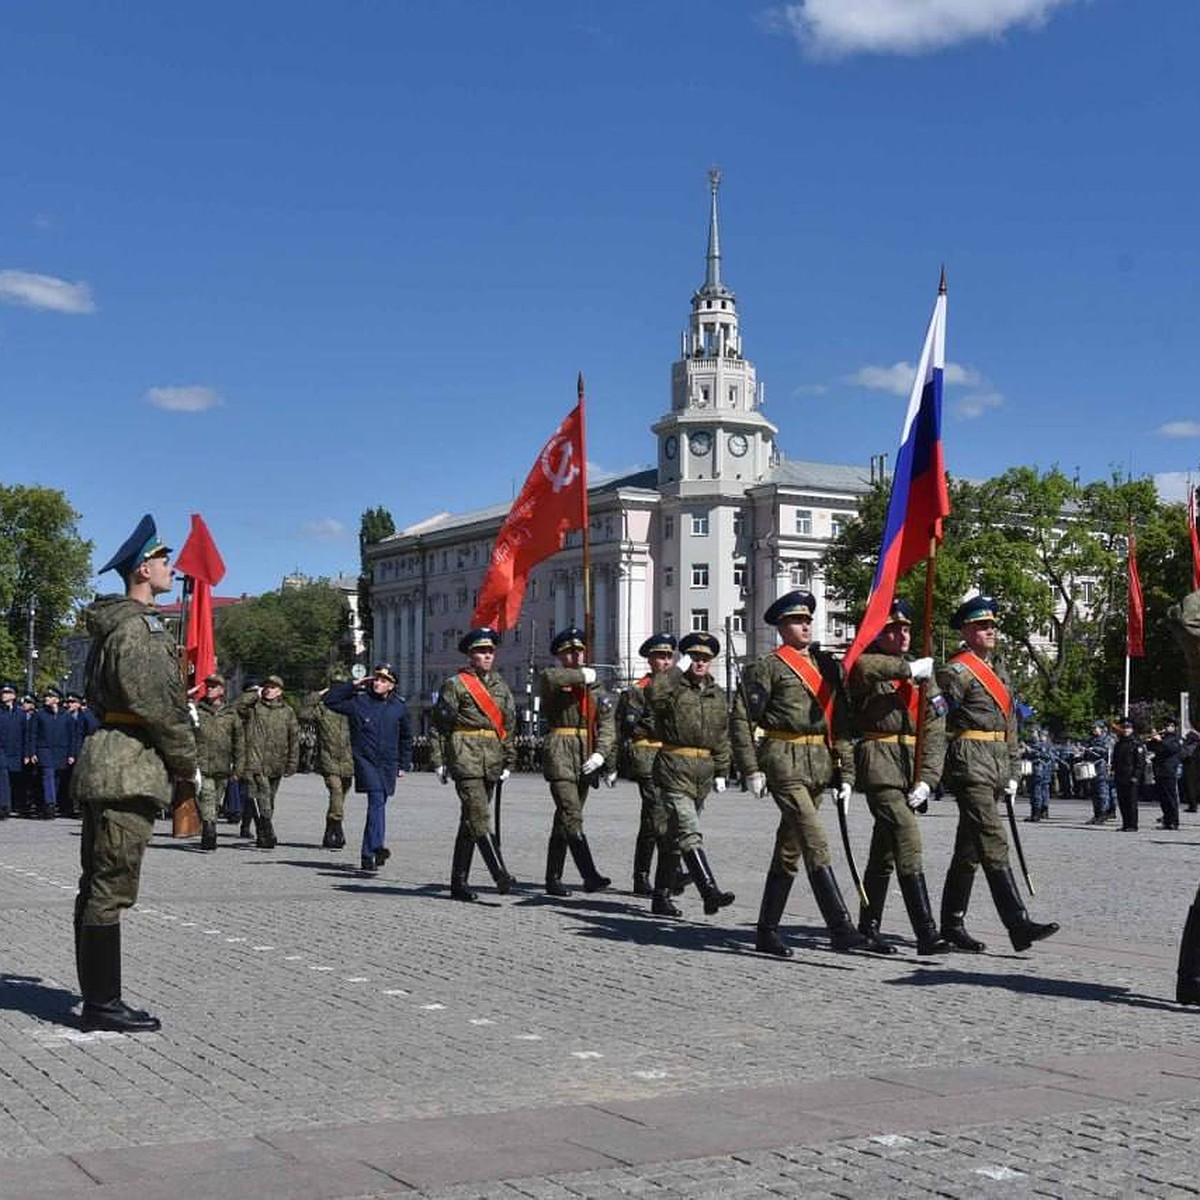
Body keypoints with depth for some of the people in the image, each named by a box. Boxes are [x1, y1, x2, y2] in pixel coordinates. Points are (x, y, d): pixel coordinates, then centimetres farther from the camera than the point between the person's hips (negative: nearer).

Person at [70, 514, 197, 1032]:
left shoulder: (112, 625, 19)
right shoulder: (138, 628, -13)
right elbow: (161, 705, -17)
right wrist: (188, 764, -6)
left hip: (103, 762, 11)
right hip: (130, 766, -11)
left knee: (97, 888, 12)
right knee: (111, 889, -7)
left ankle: (96, 1000, 19)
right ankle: (102, 1006, -4)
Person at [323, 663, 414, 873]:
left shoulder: (399, 707, 10)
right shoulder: (359, 701, 1)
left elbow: (406, 738, 21)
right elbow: (330, 700, -1)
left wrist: (404, 765, 18)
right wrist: (353, 686, -5)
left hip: (388, 764, 4)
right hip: (365, 760, -3)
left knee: (377, 805, 8)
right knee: (377, 800, -21)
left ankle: (368, 855, 16)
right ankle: (376, 847, -31)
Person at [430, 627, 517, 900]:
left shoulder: (500, 685, 15)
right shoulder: (455, 684, -1)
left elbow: (508, 724, 17)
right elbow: (441, 724, -2)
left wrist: (508, 762, 12)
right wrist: (439, 761, -6)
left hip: (492, 761, 6)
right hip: (465, 757, -6)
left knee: (470, 821, 9)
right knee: (480, 818, -14)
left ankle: (459, 883, 13)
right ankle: (500, 875, -20)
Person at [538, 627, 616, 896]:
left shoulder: (594, 688, 13)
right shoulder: (553, 682, -1)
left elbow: (607, 724, 4)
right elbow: (550, 677, -28)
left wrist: (601, 754, -11)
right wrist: (581, 676, -15)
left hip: (586, 759, 5)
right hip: (560, 755, -5)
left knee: (564, 820, 12)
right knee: (572, 817, -15)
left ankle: (553, 879, 19)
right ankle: (590, 876, -22)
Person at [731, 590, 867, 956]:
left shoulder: (828, 665, 15)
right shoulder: (767, 668, -3)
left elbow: (841, 722, 16)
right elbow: (741, 720, -4)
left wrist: (846, 773, 10)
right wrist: (751, 770, -9)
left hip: (820, 763, 6)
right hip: (784, 762, -6)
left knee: (789, 850, 10)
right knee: (816, 845, -14)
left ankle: (767, 932, 18)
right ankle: (841, 928, -15)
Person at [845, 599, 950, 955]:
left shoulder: (922, 672, 15)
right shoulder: (866, 663, -2)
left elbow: (935, 728, 7)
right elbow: (862, 667, -32)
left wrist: (927, 779, -5)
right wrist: (907, 668, -21)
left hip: (912, 766, 6)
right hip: (879, 763, -6)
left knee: (885, 848, 14)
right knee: (908, 841, -16)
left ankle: (868, 928, 26)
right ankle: (926, 933, -18)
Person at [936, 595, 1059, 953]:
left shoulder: (998, 668, 19)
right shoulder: (956, 671, -8)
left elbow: (1009, 722, 22)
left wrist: (1012, 772, 17)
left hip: (996, 763, 9)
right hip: (970, 762, -9)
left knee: (969, 847, 12)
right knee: (993, 842, -13)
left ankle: (952, 924, 19)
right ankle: (1019, 925, -17)